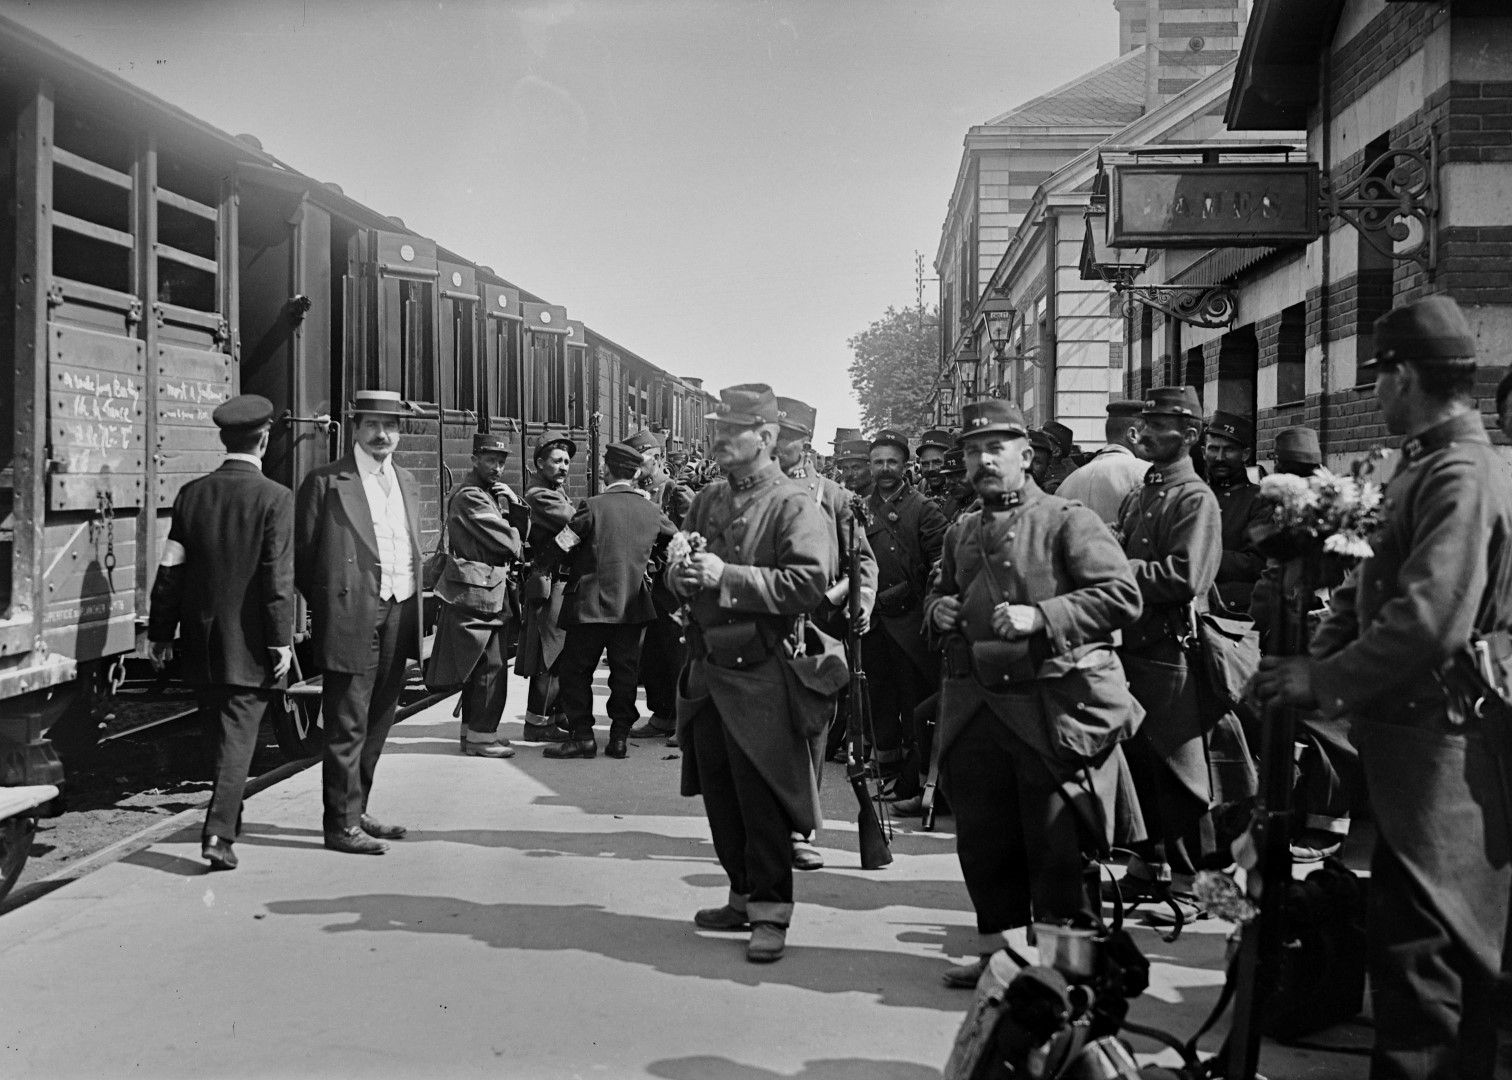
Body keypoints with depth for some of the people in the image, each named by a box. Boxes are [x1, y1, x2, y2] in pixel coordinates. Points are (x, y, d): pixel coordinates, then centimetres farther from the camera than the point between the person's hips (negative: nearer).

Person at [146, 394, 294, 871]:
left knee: (216, 734, 17)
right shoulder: (275, 498, -11)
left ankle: (228, 818, 31)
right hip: (249, 644, -4)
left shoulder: (191, 493, 2)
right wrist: (282, 640, -9)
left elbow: (171, 569, 3)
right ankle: (219, 833, -8)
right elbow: (278, 578, -14)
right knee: (238, 736, 0)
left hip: (202, 640, 4)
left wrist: (160, 632, 10)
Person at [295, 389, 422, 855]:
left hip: (399, 613, 7)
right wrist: (319, 609, -4)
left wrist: (415, 605, 12)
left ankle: (356, 811, 26)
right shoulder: (325, 482, -5)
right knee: (347, 726, -3)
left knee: (377, 723, 14)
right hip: (352, 617, -7)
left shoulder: (407, 482, 16)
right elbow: (303, 554, -3)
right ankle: (341, 824, 5)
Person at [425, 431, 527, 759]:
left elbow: (523, 529, 10)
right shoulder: (470, 496, -15)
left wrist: (514, 505, -7)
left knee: (478, 663, 16)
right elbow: (508, 543, -19)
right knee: (491, 664, -7)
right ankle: (481, 735, -2)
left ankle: (472, 728, 24)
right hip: (478, 588, -10)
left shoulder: (495, 492, 17)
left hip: (489, 589, 10)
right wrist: (513, 534, 3)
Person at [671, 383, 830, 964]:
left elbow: (808, 584, -21)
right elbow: (677, 572, 23)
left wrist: (726, 576, -23)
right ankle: (744, 895, 28)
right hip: (706, 669, 7)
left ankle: (770, 913, 9)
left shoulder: (795, 507, -9)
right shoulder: (707, 501, 14)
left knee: (760, 798, -2)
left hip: (759, 675, -7)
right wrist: (681, 575, -2)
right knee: (719, 794, 14)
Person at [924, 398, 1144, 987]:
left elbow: (1123, 596, -14)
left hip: (1053, 708, -6)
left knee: (1054, 844, 0)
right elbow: (938, 595, 30)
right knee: (982, 838, 12)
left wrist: (1039, 617, -21)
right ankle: (997, 949, 27)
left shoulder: (1067, 521, -5)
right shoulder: (961, 534, 15)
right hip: (976, 710, 6)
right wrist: (938, 609, 5)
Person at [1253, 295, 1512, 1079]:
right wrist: (1314, 664, -1)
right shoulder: (1426, 467, 14)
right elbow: (1372, 591, 14)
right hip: (1414, 738, 10)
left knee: (1415, 950, -6)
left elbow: (1431, 621, -26)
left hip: (1443, 754, -10)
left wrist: (1323, 680, -17)